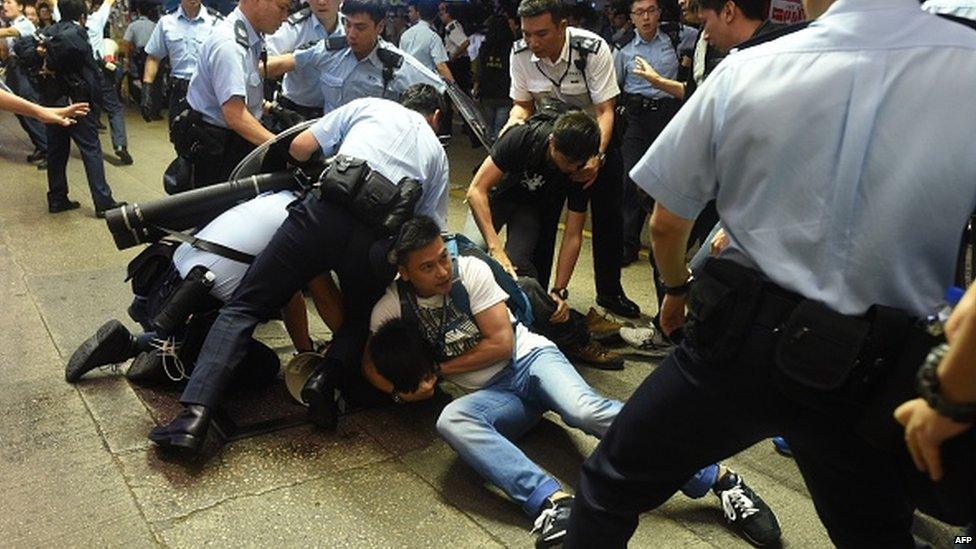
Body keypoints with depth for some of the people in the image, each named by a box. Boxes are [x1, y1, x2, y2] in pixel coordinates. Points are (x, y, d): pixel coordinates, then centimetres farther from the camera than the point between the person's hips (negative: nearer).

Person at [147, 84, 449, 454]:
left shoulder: (369, 106, 26)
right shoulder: (436, 151, 29)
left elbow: (299, 147, 18)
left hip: (326, 213, -1)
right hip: (379, 239, 2)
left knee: (244, 306, 5)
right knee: (359, 320, 28)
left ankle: (194, 414, -9)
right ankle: (328, 377, -2)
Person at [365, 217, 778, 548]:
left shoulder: (470, 270, -7)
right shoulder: (390, 309, 0)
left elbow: (501, 343, -8)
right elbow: (371, 366, 12)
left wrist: (437, 368, -5)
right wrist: (402, 392, -8)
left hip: (529, 357, -2)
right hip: (490, 395, 2)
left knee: (585, 410, -33)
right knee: (451, 420, -32)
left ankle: (716, 477, -29)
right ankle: (550, 499, -47)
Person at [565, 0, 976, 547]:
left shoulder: (745, 70, -7)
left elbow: (666, 224, 1)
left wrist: (677, 286, 22)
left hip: (740, 337, -1)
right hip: (877, 374, 2)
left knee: (611, 484, 19)